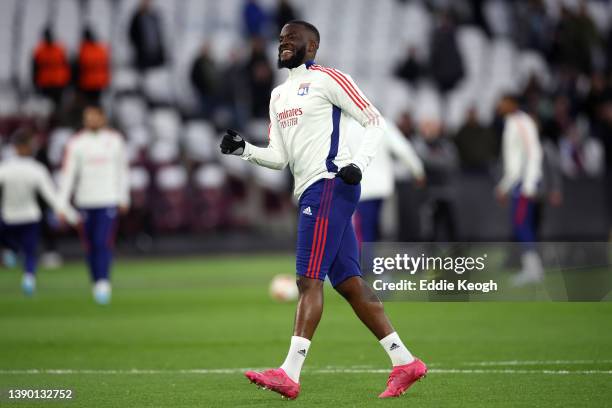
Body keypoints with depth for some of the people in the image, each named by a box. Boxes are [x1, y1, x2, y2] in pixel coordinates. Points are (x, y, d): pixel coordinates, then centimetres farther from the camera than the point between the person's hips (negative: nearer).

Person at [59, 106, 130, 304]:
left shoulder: (115, 140, 5)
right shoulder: (76, 143, 0)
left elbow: (122, 170, 14)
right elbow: (68, 174, -2)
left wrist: (124, 199, 14)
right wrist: (62, 204, -7)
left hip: (109, 200, -1)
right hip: (85, 201, 1)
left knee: (103, 243, -15)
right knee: (90, 246, 5)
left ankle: (103, 284, -18)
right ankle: (98, 285, 18)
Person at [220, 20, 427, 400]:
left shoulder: (326, 79, -3)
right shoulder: (279, 95, 22)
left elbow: (375, 121, -5)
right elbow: (279, 157, 20)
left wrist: (359, 163, -18)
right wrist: (244, 149, 3)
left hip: (329, 184, -9)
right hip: (312, 192, 9)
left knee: (309, 279, -13)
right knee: (349, 282, 6)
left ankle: (290, 374, -18)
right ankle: (405, 361, 10)